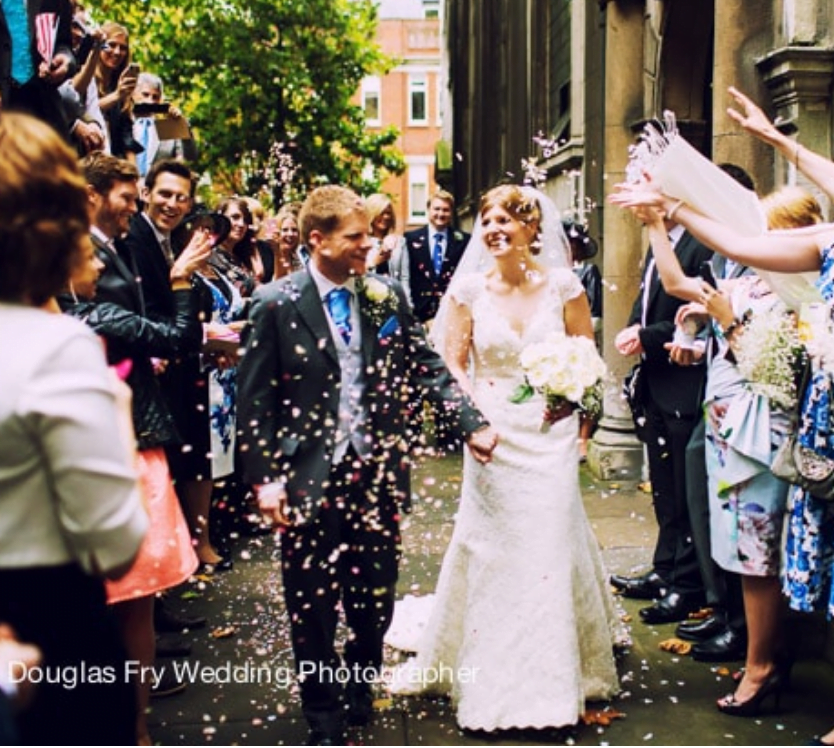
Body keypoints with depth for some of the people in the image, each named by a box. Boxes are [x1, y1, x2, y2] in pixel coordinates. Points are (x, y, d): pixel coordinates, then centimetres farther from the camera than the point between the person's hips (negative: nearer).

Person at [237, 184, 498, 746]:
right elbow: (255, 399, -5)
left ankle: (361, 693, 40)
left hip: (378, 473, 3)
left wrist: (473, 424, -6)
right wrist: (264, 477, -10)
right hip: (310, 478, -3)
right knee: (312, 607, 8)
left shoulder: (388, 296, 4)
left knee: (375, 598, 13)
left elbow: (428, 367, 5)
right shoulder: (277, 303, -5)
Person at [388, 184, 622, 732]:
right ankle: (491, 680, 22)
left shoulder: (563, 284, -3)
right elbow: (452, 362, 1)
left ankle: (553, 679, 21)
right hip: (493, 433, 1)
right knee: (490, 547, 6)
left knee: (551, 544, 4)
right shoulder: (469, 288, -2)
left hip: (549, 433, 0)